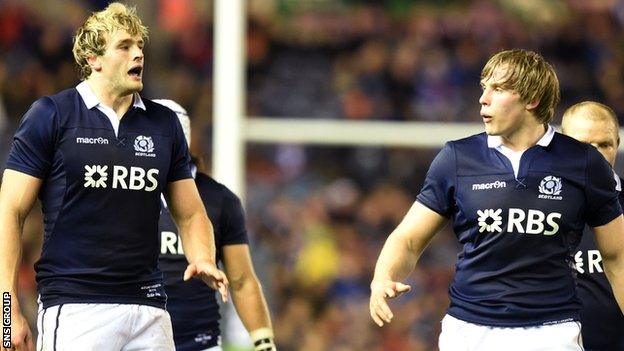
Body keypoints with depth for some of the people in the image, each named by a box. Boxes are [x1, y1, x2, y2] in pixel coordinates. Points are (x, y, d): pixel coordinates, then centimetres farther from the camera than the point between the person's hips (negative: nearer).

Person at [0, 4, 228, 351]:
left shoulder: (164, 123, 14)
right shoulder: (51, 115, 1)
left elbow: (190, 214, 19)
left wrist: (203, 260, -4)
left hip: (149, 307, 4)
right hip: (74, 306, -4)